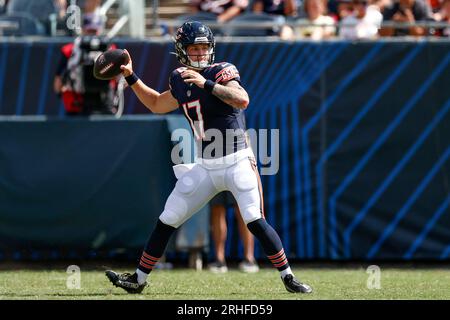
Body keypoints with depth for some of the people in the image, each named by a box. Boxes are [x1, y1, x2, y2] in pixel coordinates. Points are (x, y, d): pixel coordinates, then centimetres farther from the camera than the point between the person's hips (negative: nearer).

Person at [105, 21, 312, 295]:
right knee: (166, 221, 7)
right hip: (205, 167, 6)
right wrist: (131, 77, 22)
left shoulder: (222, 71, -10)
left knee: (255, 222, -18)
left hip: (237, 162, -6)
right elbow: (157, 104, 28)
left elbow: (243, 100, -29)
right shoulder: (180, 81, 9)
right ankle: (138, 279, 18)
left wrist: (206, 84, -33)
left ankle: (289, 278, -8)